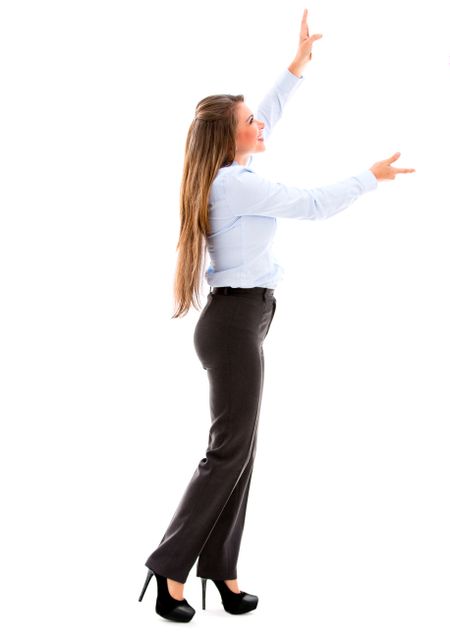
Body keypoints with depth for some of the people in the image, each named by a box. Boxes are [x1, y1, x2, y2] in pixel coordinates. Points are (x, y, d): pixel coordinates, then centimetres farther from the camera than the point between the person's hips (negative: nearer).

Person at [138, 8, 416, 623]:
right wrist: (372, 176, 2)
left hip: (234, 320, 10)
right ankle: (172, 568, 4)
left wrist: (298, 64, 28)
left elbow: (268, 117, 26)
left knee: (239, 448, 10)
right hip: (236, 323, -10)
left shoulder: (227, 174, 11)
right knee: (229, 452, -4)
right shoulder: (236, 183, -15)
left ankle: (220, 568, 17)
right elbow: (315, 205, -11)